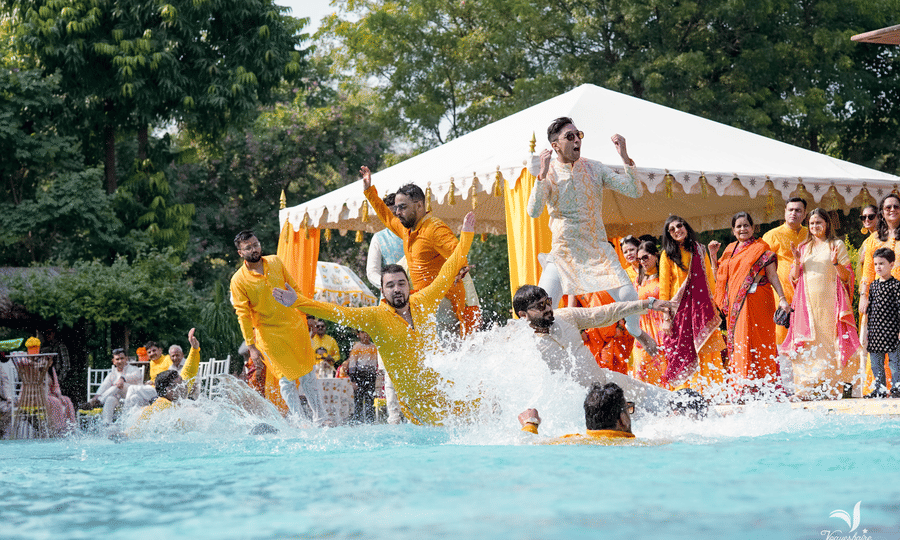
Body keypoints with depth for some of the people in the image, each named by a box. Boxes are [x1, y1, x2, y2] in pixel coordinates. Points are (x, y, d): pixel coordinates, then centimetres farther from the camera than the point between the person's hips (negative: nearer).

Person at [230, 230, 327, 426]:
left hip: (294, 325, 4)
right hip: (269, 333, -4)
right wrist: (251, 347, -14)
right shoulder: (238, 281, -12)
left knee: (307, 373, 8)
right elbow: (243, 315, -12)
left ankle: (320, 419, 16)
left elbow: (293, 287, 14)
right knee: (286, 379, -3)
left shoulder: (275, 262, 2)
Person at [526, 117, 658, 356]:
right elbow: (533, 211, -19)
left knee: (629, 297, -13)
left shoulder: (594, 168, 2)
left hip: (598, 249, 1)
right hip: (563, 251, -1)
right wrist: (543, 173, -27)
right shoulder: (546, 173, -3)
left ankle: (635, 331, 19)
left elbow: (635, 192, -5)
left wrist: (625, 158, -17)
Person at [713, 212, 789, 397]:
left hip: (755, 301, -6)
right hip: (735, 304, 6)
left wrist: (782, 298, -14)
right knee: (737, 344, 3)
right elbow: (719, 278, 18)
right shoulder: (730, 250, 18)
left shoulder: (760, 248, 2)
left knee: (755, 343, -12)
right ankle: (741, 389, 4)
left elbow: (772, 275, -3)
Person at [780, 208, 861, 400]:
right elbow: (793, 279, 16)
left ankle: (833, 389, -7)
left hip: (829, 302, -3)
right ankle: (807, 390, -6)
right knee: (808, 346, -4)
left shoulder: (837, 245, 7)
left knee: (830, 344, -8)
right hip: (808, 303, 3)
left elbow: (847, 277, 2)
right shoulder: (803, 248, 17)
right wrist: (797, 262, -1)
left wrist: (836, 263, -15)